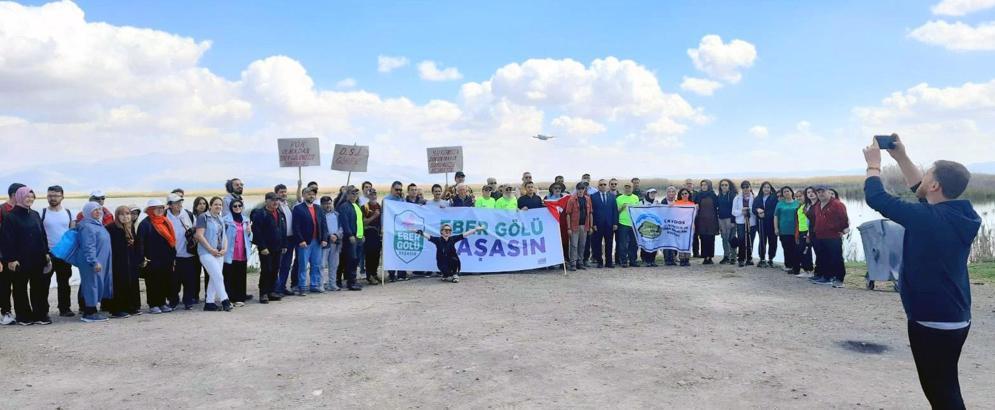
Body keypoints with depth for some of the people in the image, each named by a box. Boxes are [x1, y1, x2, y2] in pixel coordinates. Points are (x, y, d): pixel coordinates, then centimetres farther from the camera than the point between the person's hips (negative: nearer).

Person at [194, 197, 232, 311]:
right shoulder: (203, 217, -6)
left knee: (214, 278, 9)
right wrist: (211, 249, -16)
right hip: (207, 252, -8)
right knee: (218, 276, -13)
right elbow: (199, 235, -13)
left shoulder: (221, 219, 17)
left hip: (219, 253, 8)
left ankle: (209, 303, 15)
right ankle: (225, 301, -11)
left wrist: (225, 249, 2)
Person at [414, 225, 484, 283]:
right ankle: (446, 276, 12)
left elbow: (464, 234, -6)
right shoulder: (437, 240, -8)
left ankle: (455, 274, -5)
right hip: (442, 263, -2)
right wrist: (420, 232, -37)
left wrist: (476, 229, -11)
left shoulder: (453, 239, -3)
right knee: (446, 272, -28)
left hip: (452, 261, 2)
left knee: (455, 259, -31)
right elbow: (428, 236, -19)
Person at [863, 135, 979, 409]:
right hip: (954, 318, 9)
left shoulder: (927, 218, -24)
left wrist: (874, 164, 0)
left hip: (933, 322, -8)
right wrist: (901, 157, 16)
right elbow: (922, 192, 18)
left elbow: (876, 198, -16)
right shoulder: (960, 214, 1)